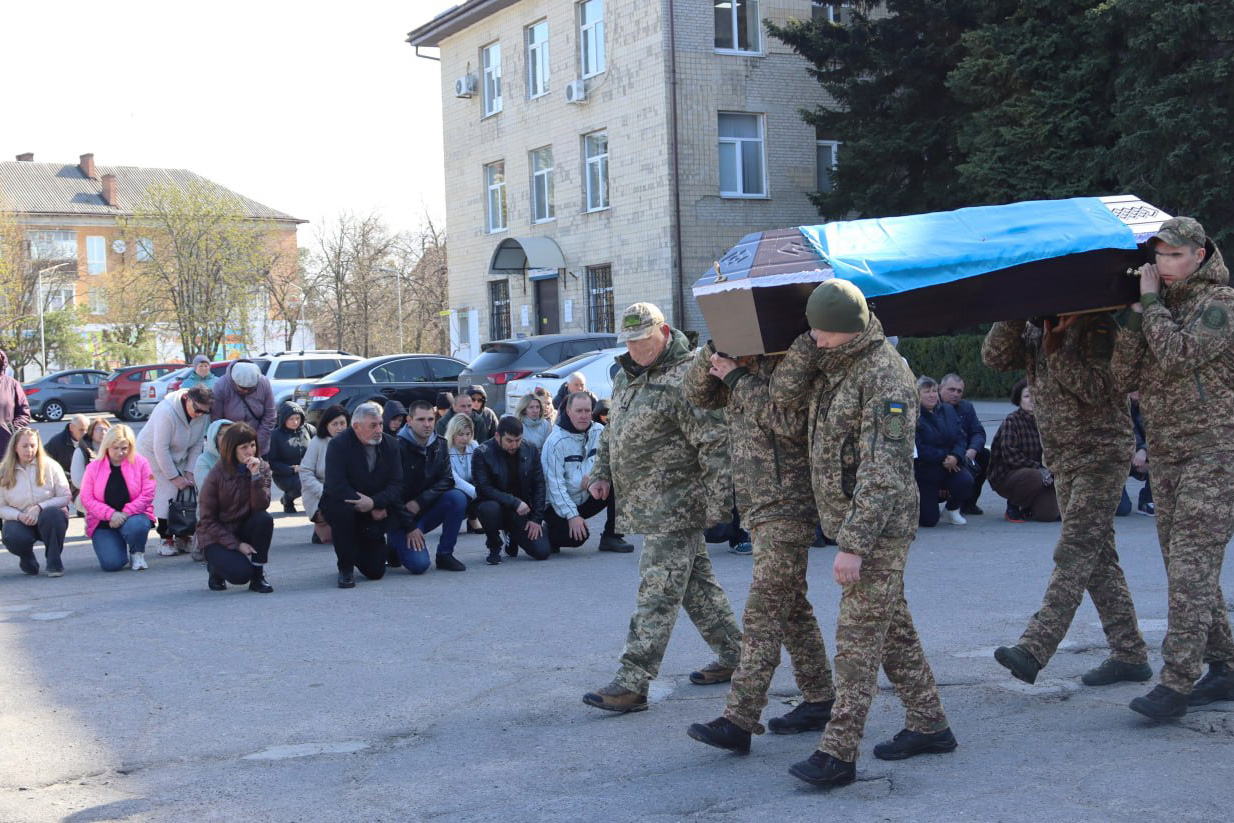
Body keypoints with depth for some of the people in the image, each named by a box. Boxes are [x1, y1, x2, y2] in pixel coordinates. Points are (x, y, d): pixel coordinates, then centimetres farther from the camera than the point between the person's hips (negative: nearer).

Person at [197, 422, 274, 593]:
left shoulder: (262, 467, -5)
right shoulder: (216, 475, -14)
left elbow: (261, 506, -18)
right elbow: (207, 521, -11)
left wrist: (256, 475, -29)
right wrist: (236, 545, -17)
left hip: (244, 529, 4)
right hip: (216, 536, -4)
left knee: (265, 519, -29)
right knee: (241, 573, -27)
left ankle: (258, 575, -13)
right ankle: (215, 566, 9)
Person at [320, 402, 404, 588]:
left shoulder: (390, 444, -4)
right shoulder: (338, 444, -17)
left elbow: (397, 484, -9)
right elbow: (336, 487, -25)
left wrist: (374, 503, -28)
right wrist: (372, 509, -26)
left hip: (376, 511, 3)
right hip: (339, 503, -3)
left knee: (376, 571, -4)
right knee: (343, 510, -40)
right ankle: (345, 569, -19)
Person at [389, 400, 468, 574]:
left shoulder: (439, 445, 2)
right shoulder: (397, 447, -16)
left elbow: (447, 480, -3)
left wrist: (420, 501, -18)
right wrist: (410, 527, -17)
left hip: (426, 510, 5)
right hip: (400, 516, -5)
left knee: (458, 497, -22)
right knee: (418, 564, -24)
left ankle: (445, 554, -8)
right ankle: (395, 545, 11)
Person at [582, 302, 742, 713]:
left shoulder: (683, 379, -16)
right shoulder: (626, 376, 14)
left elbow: (714, 443, -19)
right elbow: (613, 430, 28)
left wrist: (717, 503, -20)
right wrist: (603, 473, 17)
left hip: (673, 504, -9)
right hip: (645, 504, 9)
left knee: (656, 594, -9)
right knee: (695, 583, 16)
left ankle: (633, 682, -11)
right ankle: (733, 654, 27)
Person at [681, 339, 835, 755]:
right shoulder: (741, 359, 12)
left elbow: (791, 421, -25)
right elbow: (698, 394, 10)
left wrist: (738, 378, -20)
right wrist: (712, 352, -6)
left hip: (788, 505, -10)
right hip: (759, 504, 10)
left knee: (763, 612, -11)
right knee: (792, 608, 15)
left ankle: (738, 720, -13)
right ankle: (820, 701, 25)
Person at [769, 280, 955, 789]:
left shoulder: (884, 373, -20)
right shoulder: (831, 363, 10)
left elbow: (882, 470, -24)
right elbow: (784, 395, 1)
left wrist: (853, 545, -28)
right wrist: (811, 342, -7)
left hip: (880, 526, -9)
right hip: (852, 523, 9)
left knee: (857, 637, -8)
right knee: (892, 628, 16)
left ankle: (838, 753, -7)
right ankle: (928, 725, 27)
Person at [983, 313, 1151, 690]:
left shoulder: (1095, 326, -10)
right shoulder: (1034, 332, 10)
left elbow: (1097, 390, -19)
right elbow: (994, 356, -3)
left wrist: (1056, 350, -24)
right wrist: (1015, 318, -14)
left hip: (1100, 457, -8)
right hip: (1063, 462, 8)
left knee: (1074, 554, -15)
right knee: (1097, 559, 9)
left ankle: (1033, 650, -26)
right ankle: (1130, 655, 15)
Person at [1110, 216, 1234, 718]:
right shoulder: (1160, 306, 16)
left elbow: (1177, 355, -22)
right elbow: (1124, 377, 7)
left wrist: (1152, 301, -10)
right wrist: (1136, 314, -3)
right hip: (1166, 454, 8)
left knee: (1192, 566, -13)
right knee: (1185, 568, 10)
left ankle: (1176, 681, -16)